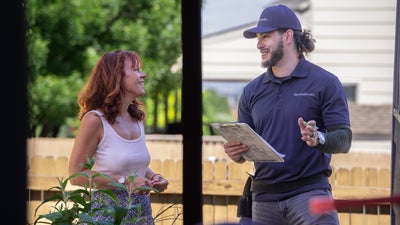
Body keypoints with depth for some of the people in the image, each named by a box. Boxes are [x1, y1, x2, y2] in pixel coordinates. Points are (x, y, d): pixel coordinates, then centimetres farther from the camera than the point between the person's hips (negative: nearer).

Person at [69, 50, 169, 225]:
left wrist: (153, 176, 1)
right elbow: (76, 176, -14)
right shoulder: (95, 120, -13)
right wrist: (124, 182, -18)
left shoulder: (138, 118, 8)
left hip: (142, 210, 7)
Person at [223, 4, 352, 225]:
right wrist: (236, 153, -8)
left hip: (309, 192, -5)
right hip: (264, 198, 5)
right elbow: (243, 146, 16)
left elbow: (344, 139, -5)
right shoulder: (252, 91, 14)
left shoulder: (325, 83, 1)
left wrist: (319, 139, -26)